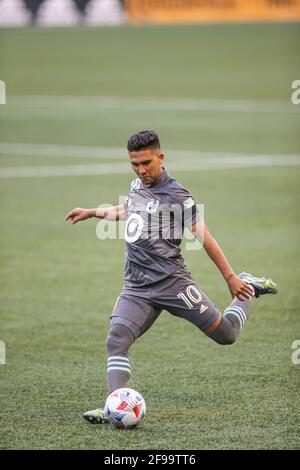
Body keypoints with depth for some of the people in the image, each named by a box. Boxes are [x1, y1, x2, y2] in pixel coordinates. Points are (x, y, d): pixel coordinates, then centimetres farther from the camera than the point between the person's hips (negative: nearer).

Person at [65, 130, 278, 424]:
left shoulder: (175, 195, -9)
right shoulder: (136, 185, 12)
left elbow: (203, 236, -8)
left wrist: (230, 278, -7)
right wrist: (91, 212, 37)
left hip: (171, 282, -5)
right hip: (136, 289, 5)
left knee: (226, 334, 0)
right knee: (116, 341, -18)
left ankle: (248, 290, 28)